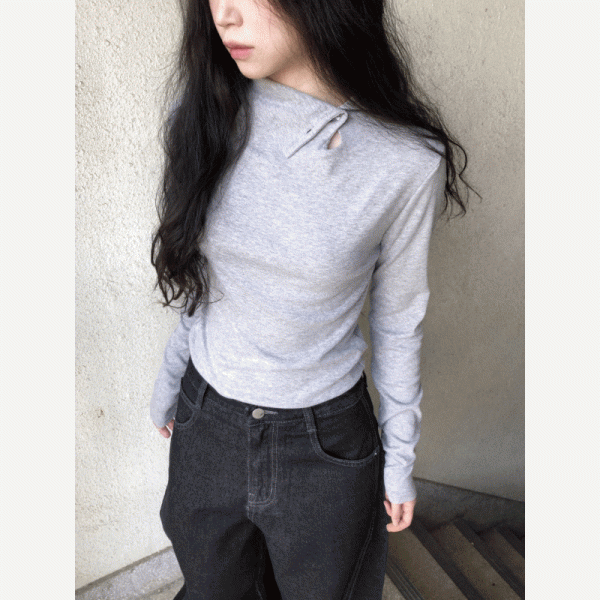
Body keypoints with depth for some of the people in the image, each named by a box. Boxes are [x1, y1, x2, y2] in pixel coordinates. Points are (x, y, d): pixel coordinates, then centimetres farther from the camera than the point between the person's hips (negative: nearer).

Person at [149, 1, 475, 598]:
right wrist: (170, 377, 14)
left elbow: (398, 322, -6)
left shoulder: (407, 163, -19)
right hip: (205, 423, 4)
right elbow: (196, 278, 3)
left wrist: (400, 458, 4)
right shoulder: (205, 112, -9)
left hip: (326, 447, -2)